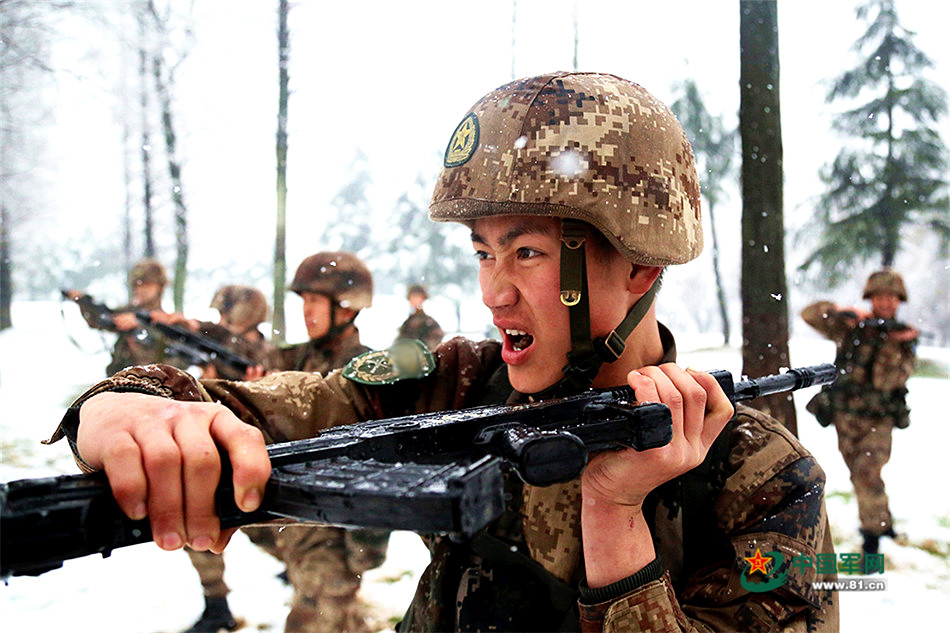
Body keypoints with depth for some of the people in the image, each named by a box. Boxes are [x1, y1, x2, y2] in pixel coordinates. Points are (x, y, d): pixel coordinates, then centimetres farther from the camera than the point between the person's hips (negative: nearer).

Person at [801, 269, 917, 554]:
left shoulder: (904, 337, -2)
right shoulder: (852, 328, 2)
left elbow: (885, 380, -15)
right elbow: (810, 314, -5)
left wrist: (893, 344, -26)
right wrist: (844, 311, -19)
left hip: (879, 421, -2)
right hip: (845, 418, 3)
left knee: (867, 472, -20)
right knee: (861, 476, 13)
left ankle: (873, 534, -6)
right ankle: (883, 523, 35)